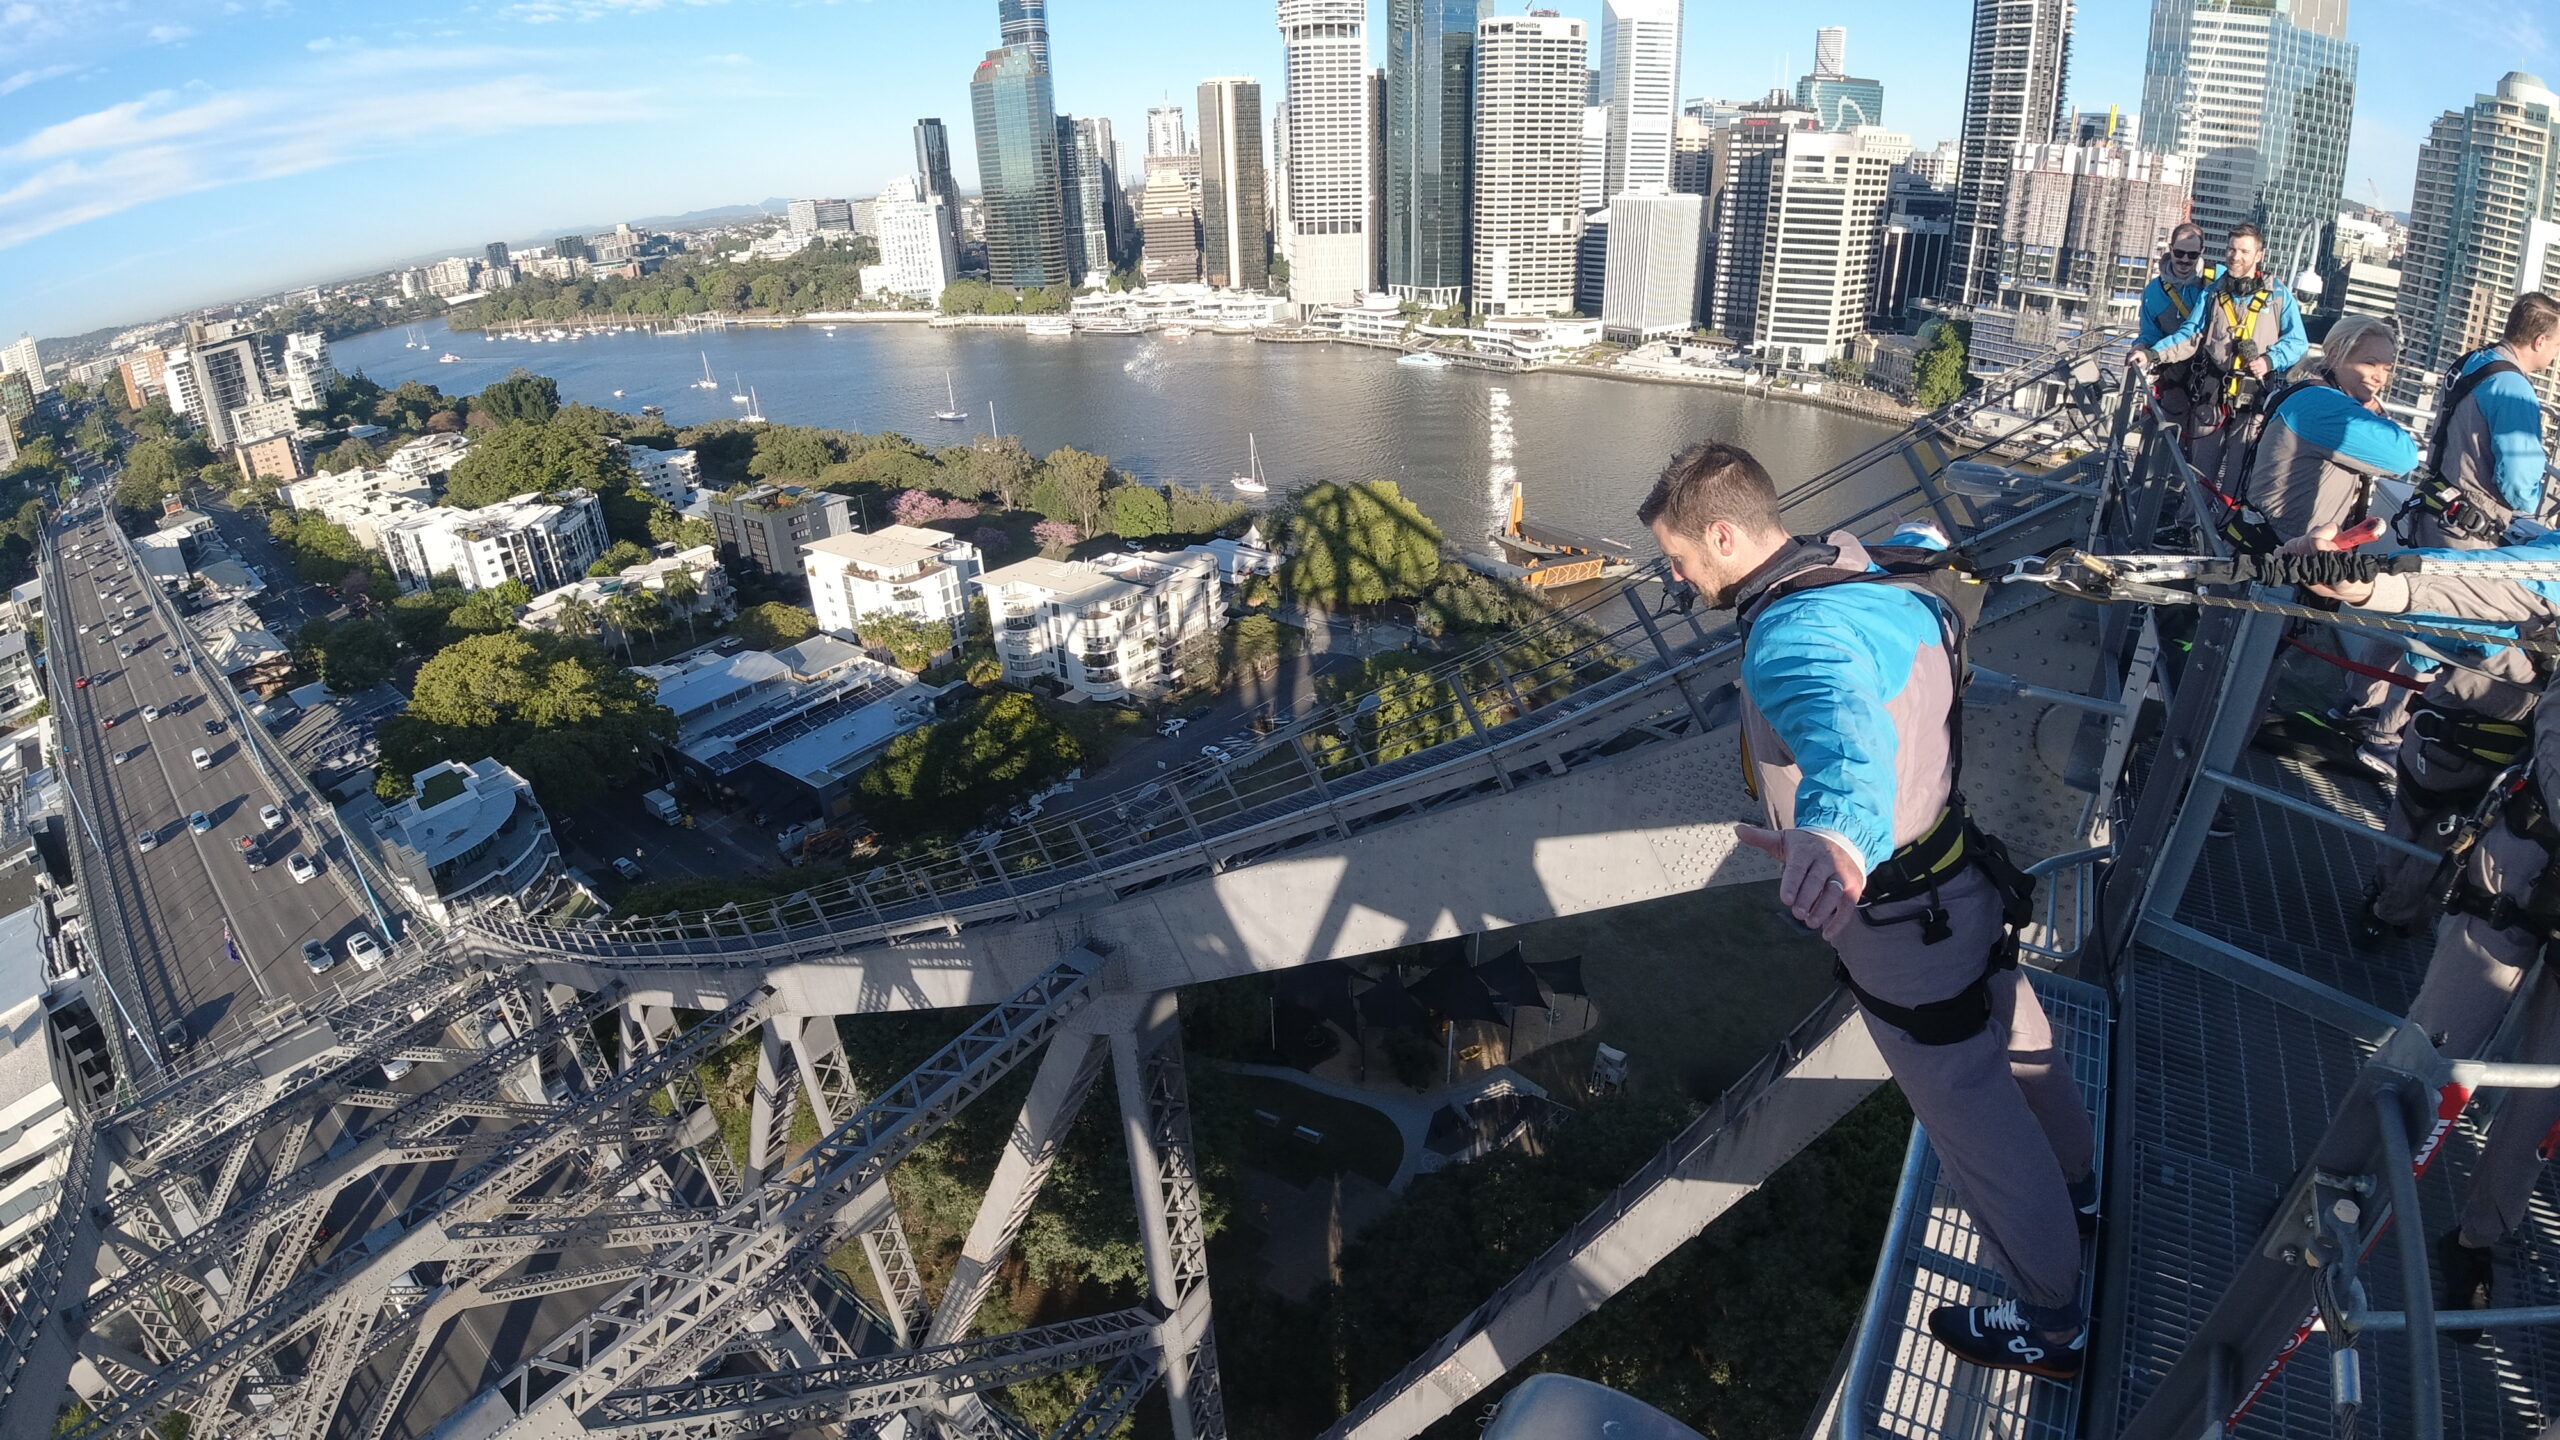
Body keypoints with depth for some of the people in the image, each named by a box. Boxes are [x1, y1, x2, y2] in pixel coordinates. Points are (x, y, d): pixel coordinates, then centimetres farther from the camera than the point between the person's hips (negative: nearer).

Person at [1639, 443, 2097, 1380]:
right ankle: (2075, 1188, 59)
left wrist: (1837, 831, -77)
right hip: (1963, 873, 9)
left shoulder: (1794, 636, -34)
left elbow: (1843, 732, -58)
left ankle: (2049, 1325, 33)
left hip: (1900, 930, -9)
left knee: (1975, 1119, 11)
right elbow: (1943, 624, 21)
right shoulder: (1875, 579, -4)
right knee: (2014, 1045, 31)